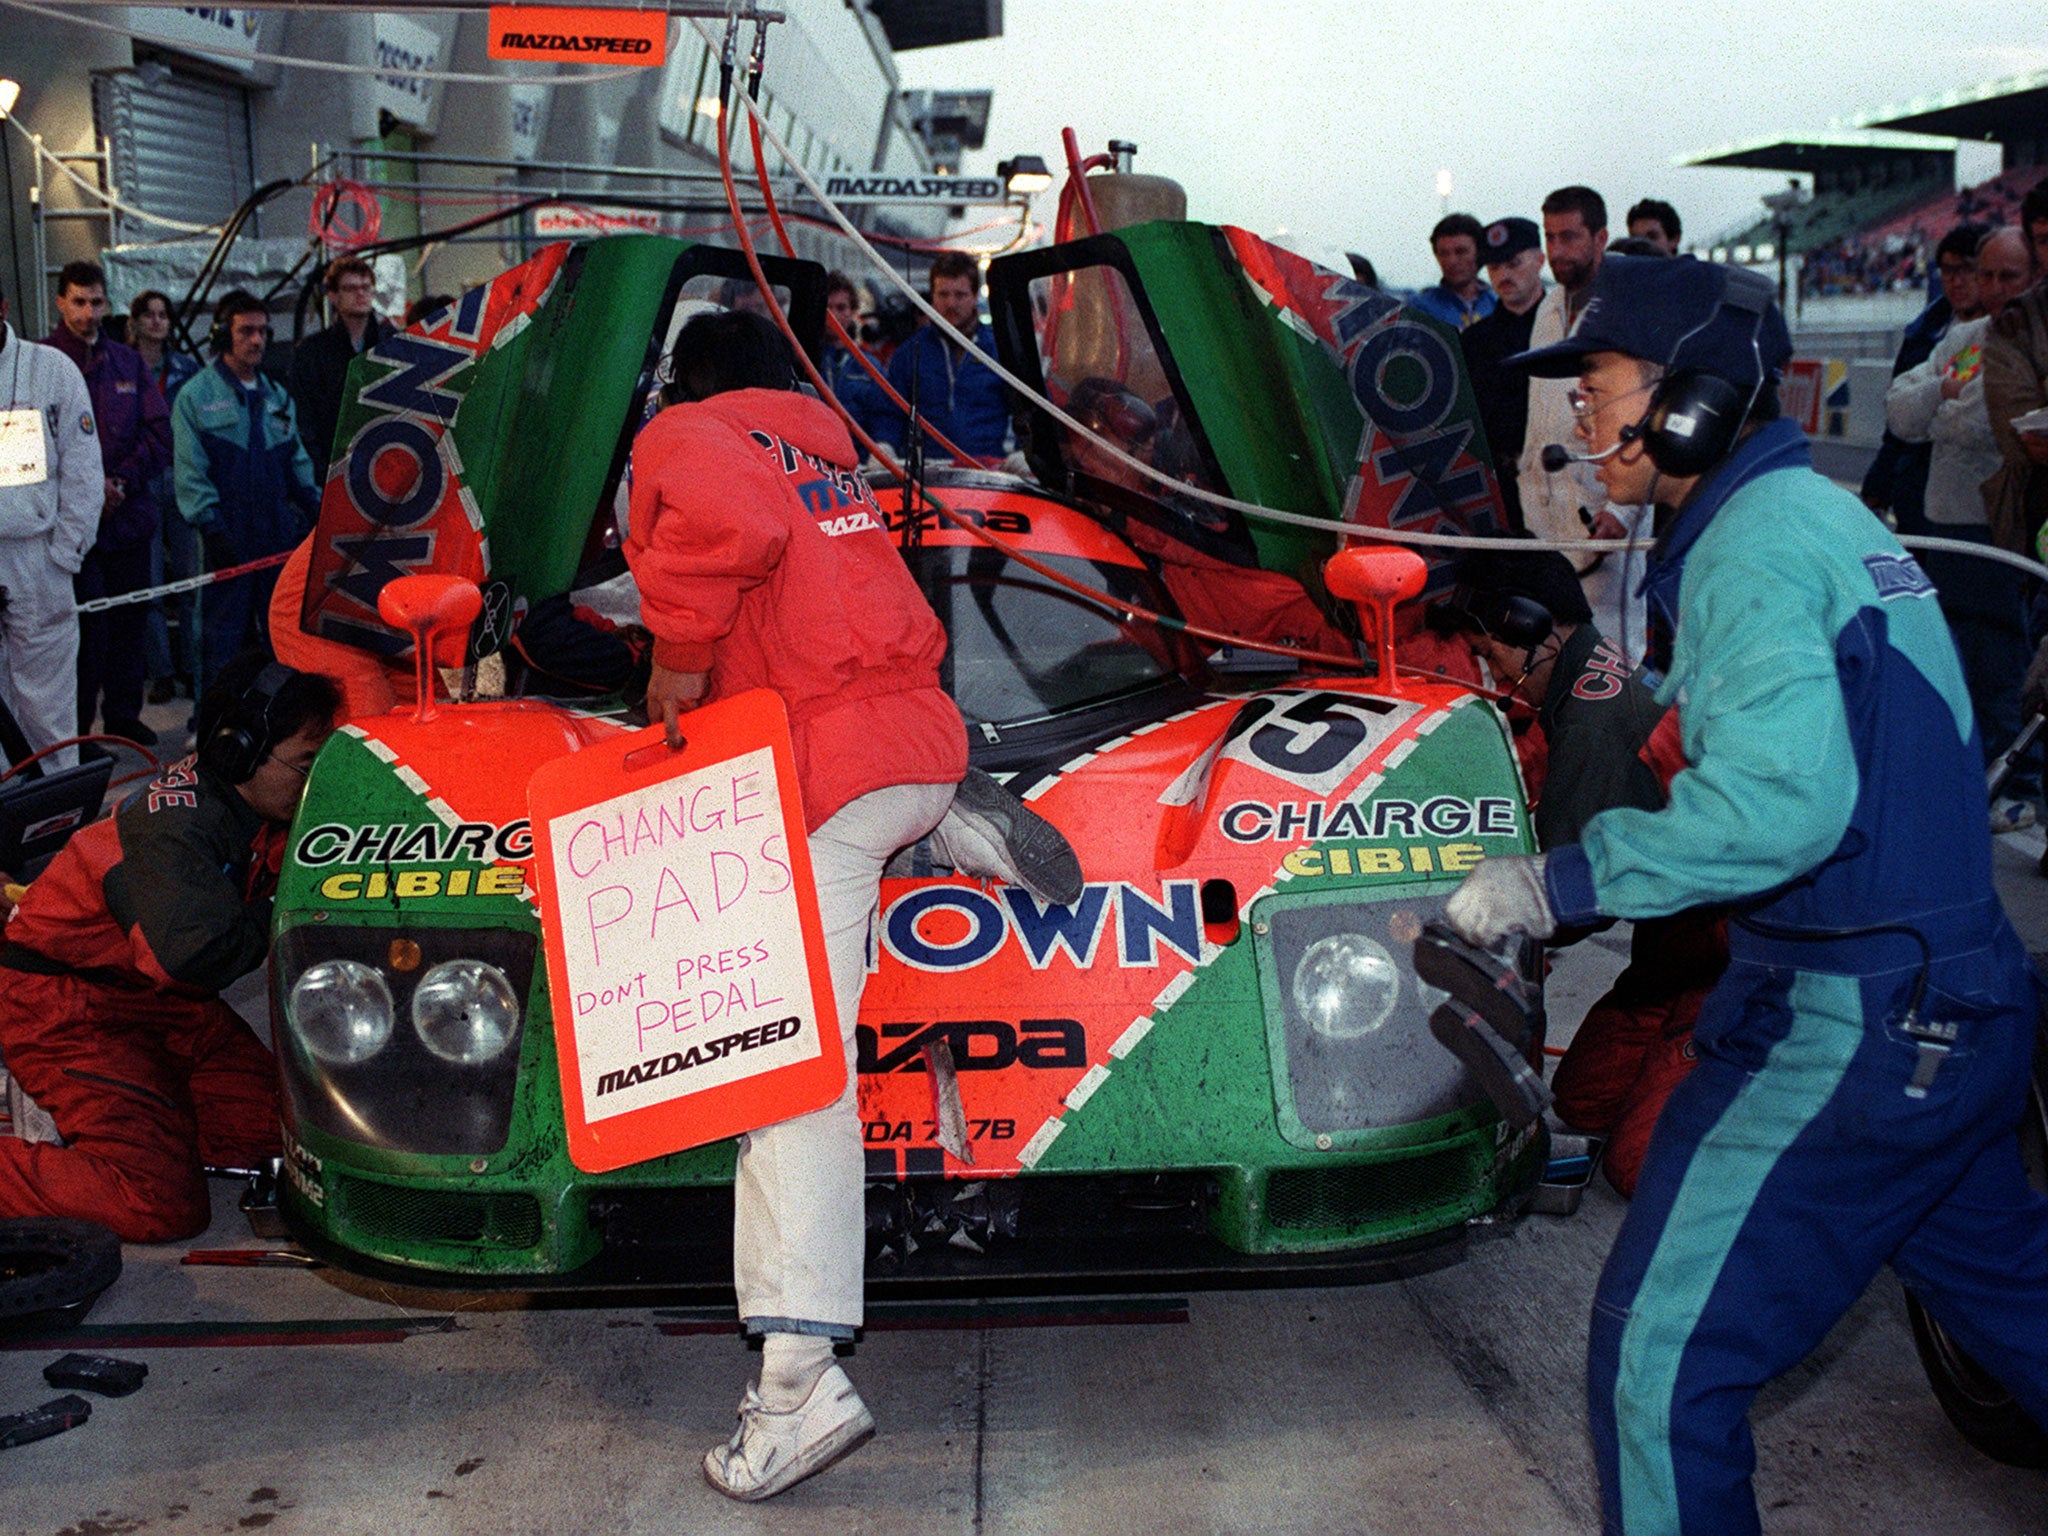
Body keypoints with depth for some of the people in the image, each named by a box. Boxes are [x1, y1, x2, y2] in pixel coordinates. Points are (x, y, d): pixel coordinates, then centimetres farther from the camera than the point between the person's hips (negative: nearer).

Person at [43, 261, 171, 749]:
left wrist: (122, 481, -7)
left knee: (129, 617, 10)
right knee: (86, 623, -6)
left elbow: (159, 433, 7)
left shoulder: (129, 362, 13)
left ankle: (123, 713, 23)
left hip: (130, 512, 4)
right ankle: (75, 727, 2)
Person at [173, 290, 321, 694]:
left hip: (279, 531, 5)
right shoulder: (196, 396, -2)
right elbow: (190, 471, -6)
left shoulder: (276, 395, 16)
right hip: (230, 534, -5)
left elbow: (297, 462, 21)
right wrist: (211, 526, -14)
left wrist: (316, 512, 12)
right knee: (223, 630, -2)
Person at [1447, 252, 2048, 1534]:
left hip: (1844, 1028, -10)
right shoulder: (1828, 513, 13)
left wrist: (1559, 884, -25)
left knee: (1664, 1357, -5)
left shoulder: (1753, 542, -17)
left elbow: (1780, 798, -30)